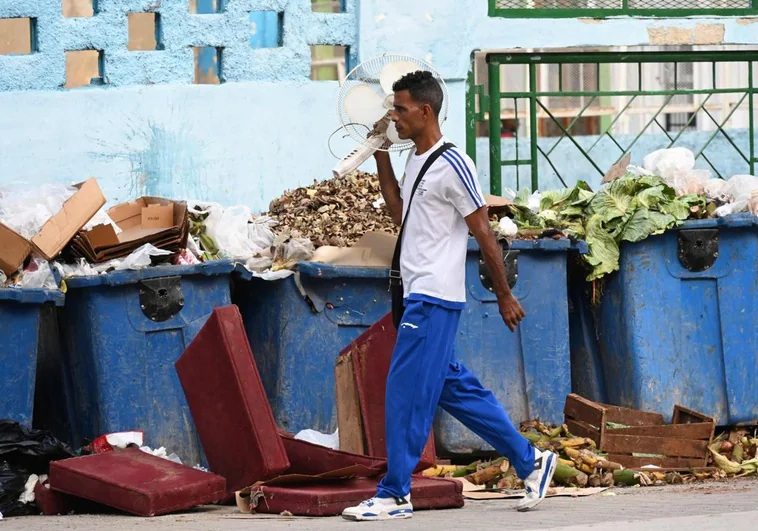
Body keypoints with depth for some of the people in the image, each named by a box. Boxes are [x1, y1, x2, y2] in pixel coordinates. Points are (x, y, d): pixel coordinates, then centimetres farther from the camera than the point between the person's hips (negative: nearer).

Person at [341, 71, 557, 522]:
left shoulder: (452, 166, -14)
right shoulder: (417, 161, 13)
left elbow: (484, 234, -11)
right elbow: (401, 213, 26)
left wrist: (505, 296, -8)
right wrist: (382, 158, 18)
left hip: (434, 299, -10)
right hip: (419, 296, 10)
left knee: (407, 393, -8)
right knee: (456, 388, 12)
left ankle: (395, 495, -4)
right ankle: (530, 462, 20)